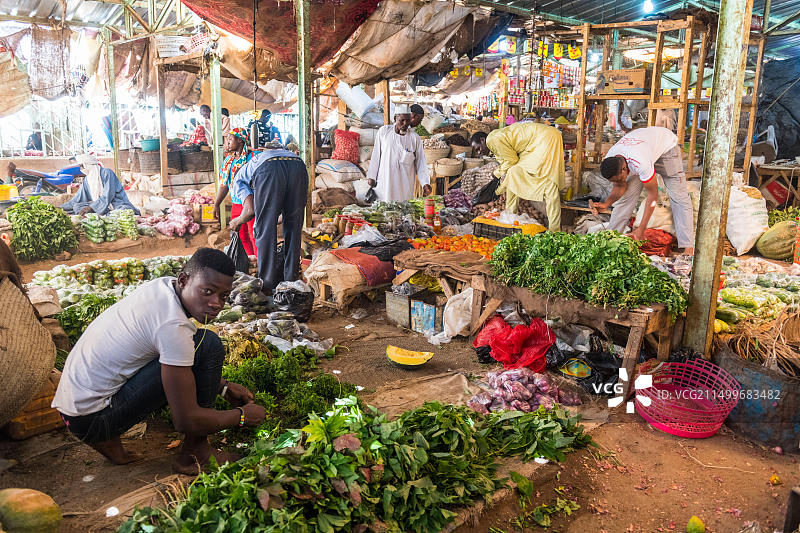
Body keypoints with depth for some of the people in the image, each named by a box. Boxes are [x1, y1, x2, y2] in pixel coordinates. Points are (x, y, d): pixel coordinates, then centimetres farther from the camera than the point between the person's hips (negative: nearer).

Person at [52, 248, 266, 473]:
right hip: (92, 418, -9)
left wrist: (223, 387, 16)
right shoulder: (174, 326, -25)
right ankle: (194, 452, -1)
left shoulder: (164, 285, 2)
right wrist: (242, 416, -6)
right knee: (209, 345, -15)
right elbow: (185, 420, -22)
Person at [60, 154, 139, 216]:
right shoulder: (87, 180, 11)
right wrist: (60, 208, 6)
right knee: (76, 207, -11)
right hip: (100, 208, 8)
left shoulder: (107, 173, -10)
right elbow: (76, 199, 14)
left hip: (118, 205, -8)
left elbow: (107, 197, -19)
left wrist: (91, 207, -25)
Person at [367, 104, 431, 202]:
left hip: (405, 185, 0)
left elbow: (421, 163, -1)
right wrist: (371, 176, 6)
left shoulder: (415, 138, -2)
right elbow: (376, 155, 6)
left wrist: (425, 183, -13)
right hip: (384, 182, 1)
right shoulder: (383, 131, 0)